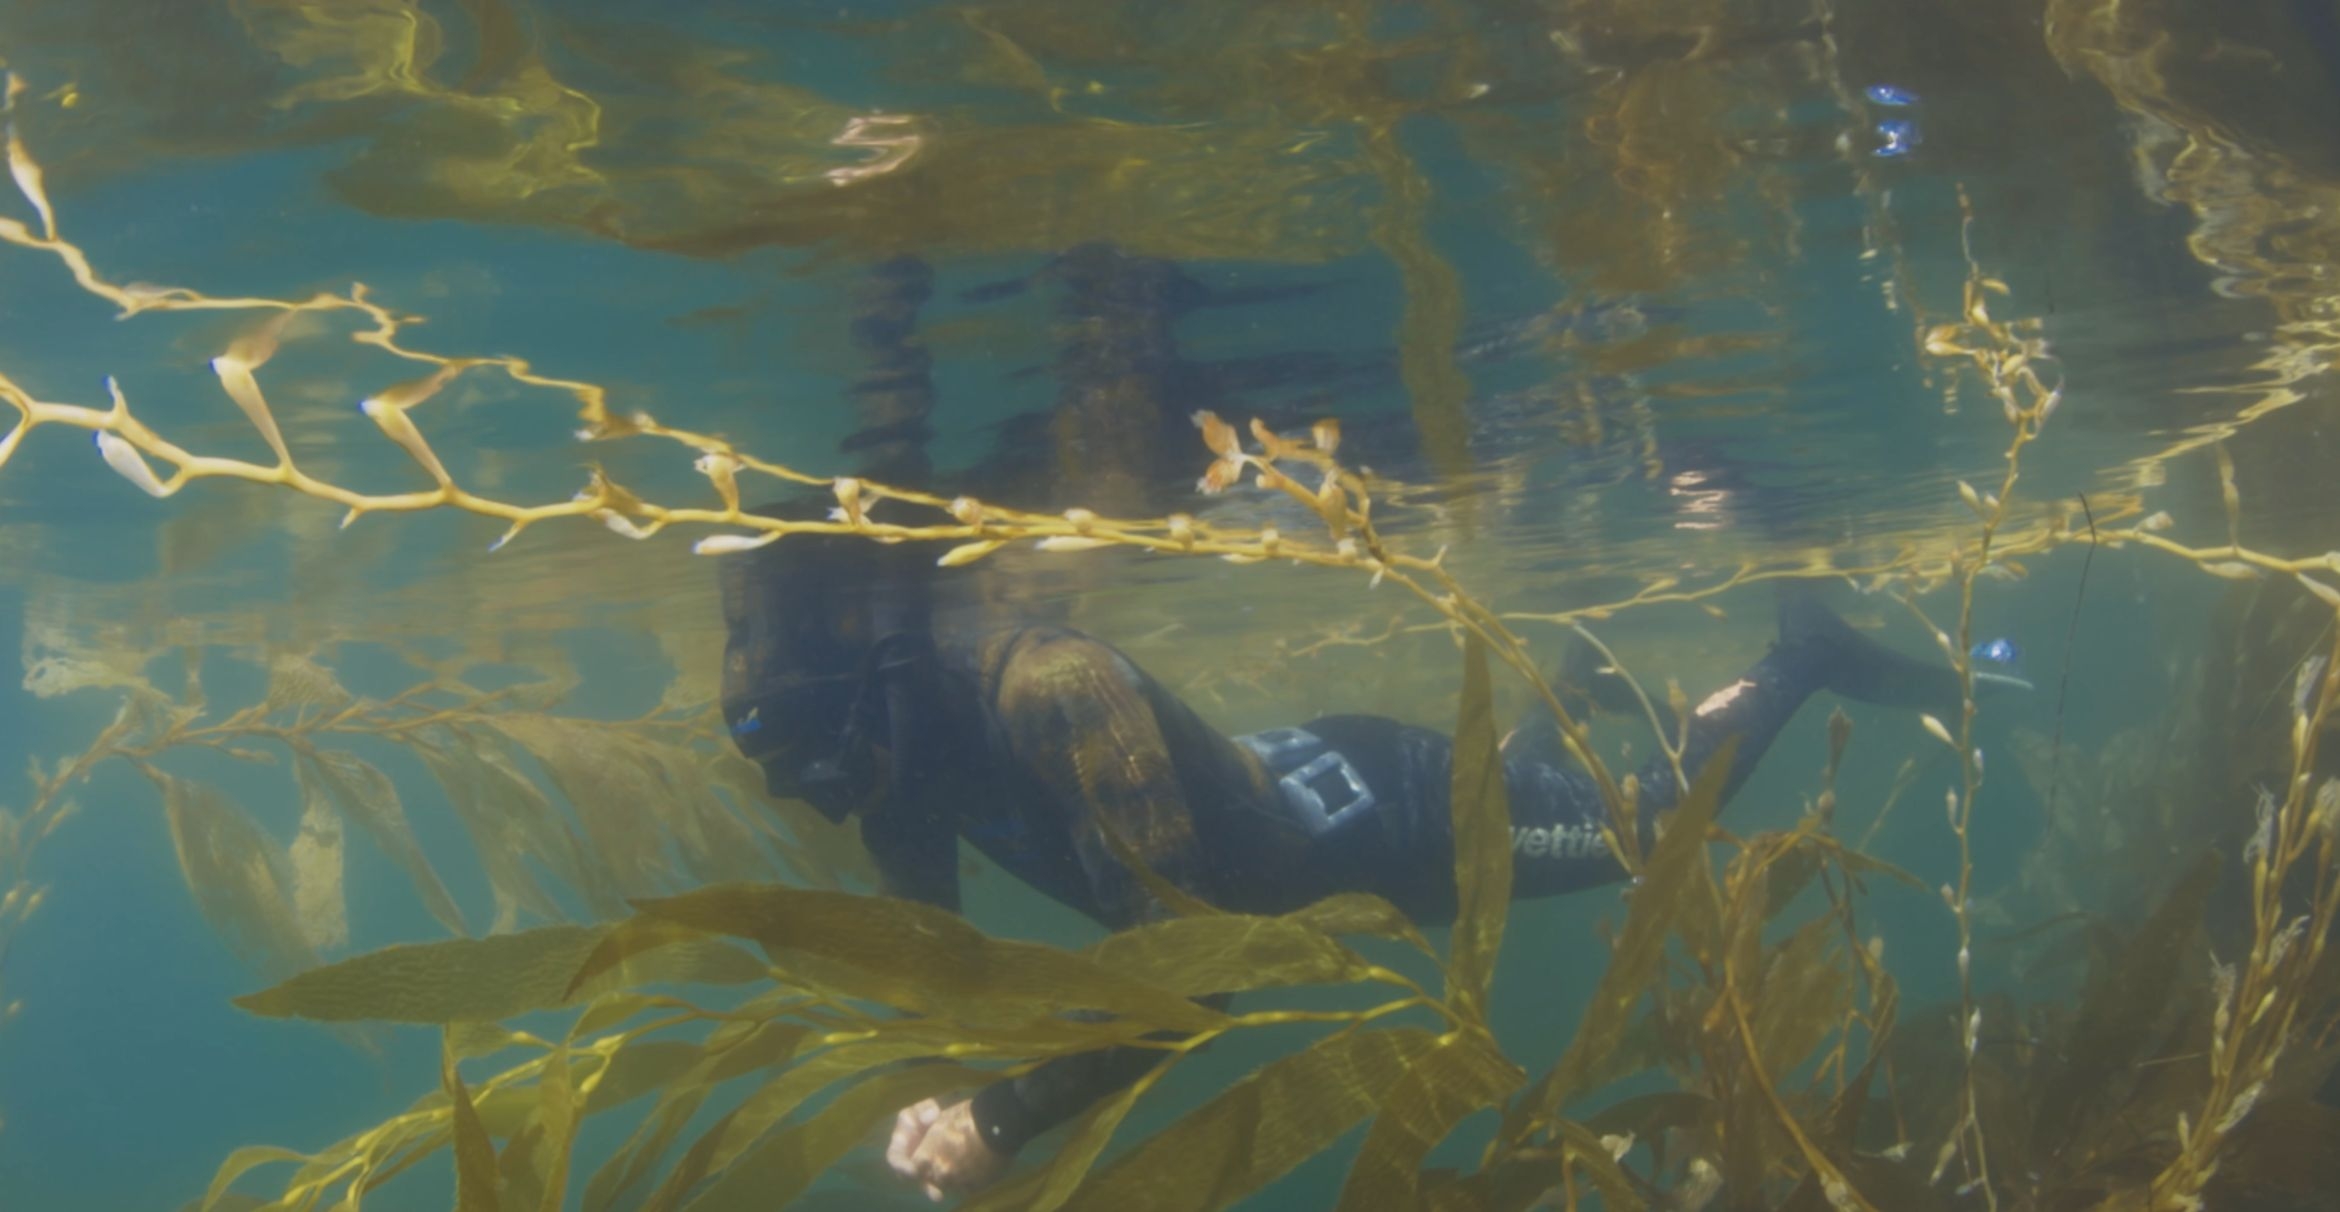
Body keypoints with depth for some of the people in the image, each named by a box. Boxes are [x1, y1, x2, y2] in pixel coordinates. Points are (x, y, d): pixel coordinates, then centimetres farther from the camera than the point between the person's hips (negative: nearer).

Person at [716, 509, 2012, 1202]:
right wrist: (927, 1094, -23)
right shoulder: (895, 760, -18)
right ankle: (1568, 688, 58)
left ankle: (1799, 655, 32)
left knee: (1649, 818, 14)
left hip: (1389, 819, -7)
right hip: (1299, 786, 7)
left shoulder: (1044, 690, -43)